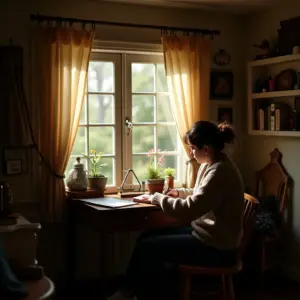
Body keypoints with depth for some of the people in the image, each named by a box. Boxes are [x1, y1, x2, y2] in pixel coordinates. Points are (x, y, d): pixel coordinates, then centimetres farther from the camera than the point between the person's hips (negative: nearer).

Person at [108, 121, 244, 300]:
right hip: (207, 234, 10)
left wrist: (156, 198, -14)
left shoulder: (220, 171, -24)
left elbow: (189, 210, -27)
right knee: (147, 237, 5)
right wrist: (180, 192, 9)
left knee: (147, 248, -9)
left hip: (217, 247, -10)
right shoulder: (211, 164, 7)